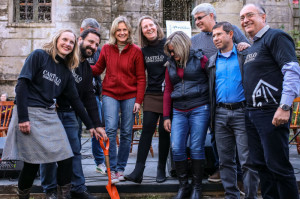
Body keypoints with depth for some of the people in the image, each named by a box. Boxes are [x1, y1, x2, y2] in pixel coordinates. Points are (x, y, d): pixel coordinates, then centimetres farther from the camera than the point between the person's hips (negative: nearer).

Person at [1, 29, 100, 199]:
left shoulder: (66, 72, 14)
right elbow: (22, 84, -10)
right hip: (29, 114, -6)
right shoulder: (39, 56, -2)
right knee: (33, 162, -6)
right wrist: (22, 118, -17)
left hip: (50, 115, 6)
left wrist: (90, 126, 17)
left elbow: (75, 100, 17)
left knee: (66, 159, -5)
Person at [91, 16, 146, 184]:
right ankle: (112, 169, -2)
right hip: (110, 94, 1)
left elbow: (141, 78, -1)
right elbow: (98, 69, 11)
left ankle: (121, 168, 16)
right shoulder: (107, 49, 4)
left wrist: (139, 100, -7)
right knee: (111, 129, -11)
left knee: (126, 133, 3)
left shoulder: (136, 51, -1)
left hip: (130, 96, 0)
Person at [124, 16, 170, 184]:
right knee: (147, 130, -4)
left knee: (164, 131, 1)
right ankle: (138, 171, -7)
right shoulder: (144, 50, 9)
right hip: (152, 94, 3)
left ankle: (161, 170, 14)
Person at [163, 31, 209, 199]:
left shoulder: (200, 59, -1)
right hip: (179, 112, 4)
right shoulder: (170, 65, 13)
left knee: (196, 149, -2)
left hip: (199, 110, -4)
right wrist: (166, 116, 12)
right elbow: (168, 91, 15)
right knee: (177, 149, -3)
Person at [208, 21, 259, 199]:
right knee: (226, 160, 9)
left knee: (248, 160, -4)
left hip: (241, 112, -4)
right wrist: (212, 113, 9)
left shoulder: (244, 56, 2)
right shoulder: (212, 61, 15)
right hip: (221, 114, 4)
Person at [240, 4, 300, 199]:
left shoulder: (275, 37, -5)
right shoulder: (252, 47, 21)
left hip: (271, 113, -9)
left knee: (278, 165, -6)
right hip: (252, 114, 9)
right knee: (261, 164, 12)